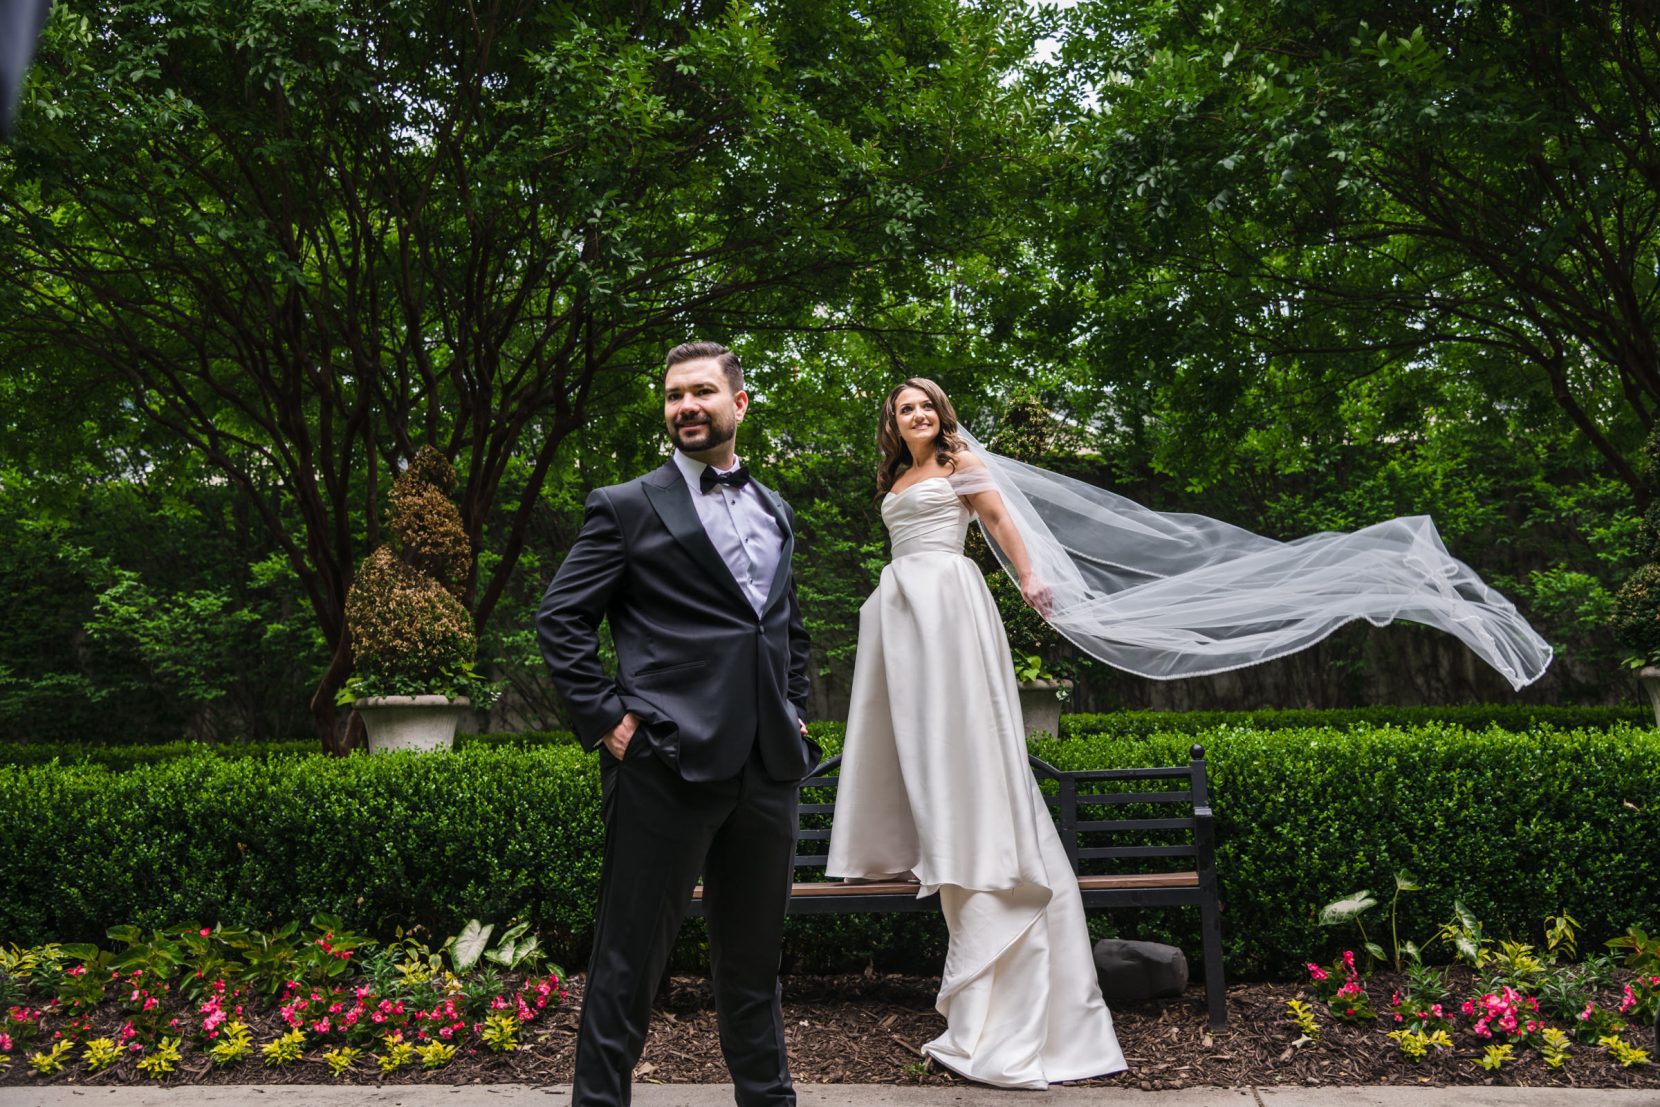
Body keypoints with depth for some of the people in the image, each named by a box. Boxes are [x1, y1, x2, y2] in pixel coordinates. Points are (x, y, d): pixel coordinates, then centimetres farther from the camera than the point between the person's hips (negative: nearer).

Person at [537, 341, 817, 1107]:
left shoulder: (774, 511, 17)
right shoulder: (626, 507, 0)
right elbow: (560, 619, -3)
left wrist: (795, 714, 13)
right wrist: (604, 719, -10)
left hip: (767, 768, 5)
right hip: (666, 763, -5)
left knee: (753, 957, 17)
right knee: (629, 959, 4)